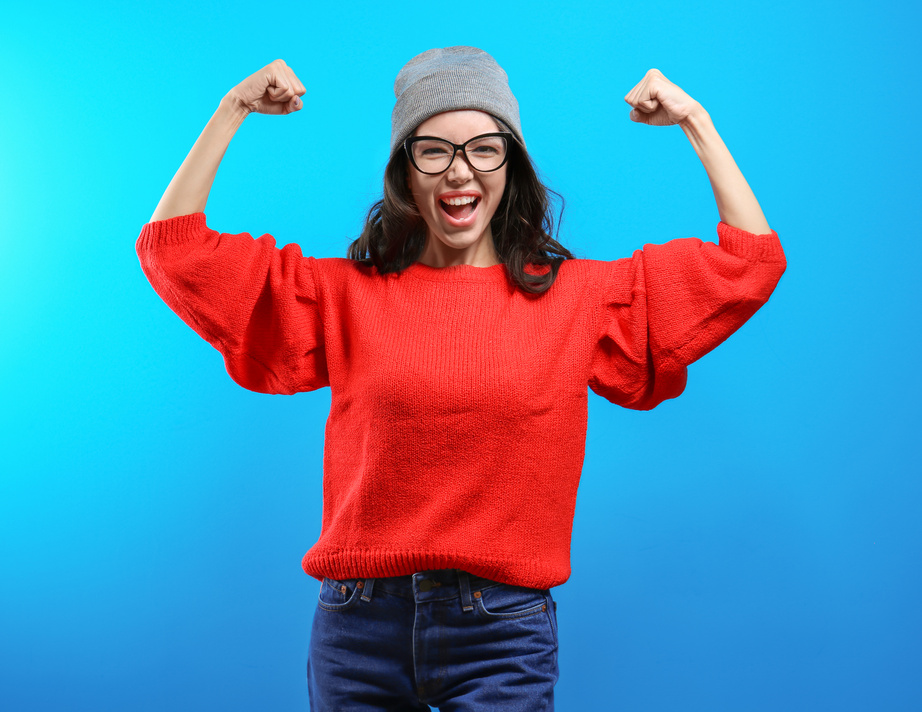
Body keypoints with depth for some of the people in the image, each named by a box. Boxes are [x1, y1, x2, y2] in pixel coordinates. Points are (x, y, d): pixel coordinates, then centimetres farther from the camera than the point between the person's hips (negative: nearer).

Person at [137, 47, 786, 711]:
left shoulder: (577, 298, 3)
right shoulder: (344, 296, 3)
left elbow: (752, 260, 6)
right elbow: (173, 248, 3)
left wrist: (694, 120, 5)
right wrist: (234, 109, 1)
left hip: (504, 634, 0)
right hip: (361, 629, 1)